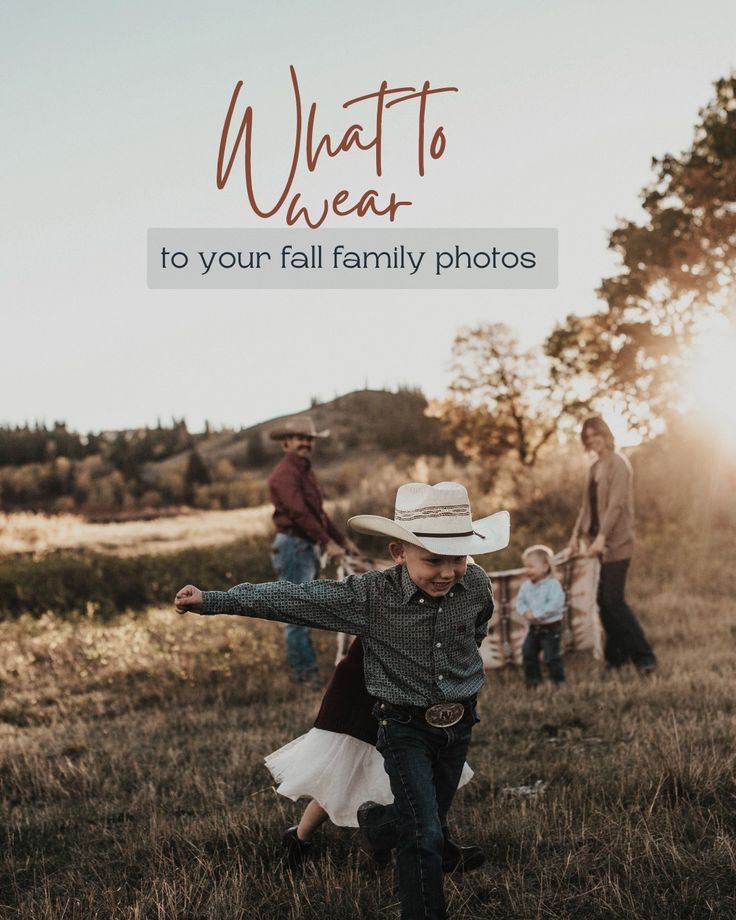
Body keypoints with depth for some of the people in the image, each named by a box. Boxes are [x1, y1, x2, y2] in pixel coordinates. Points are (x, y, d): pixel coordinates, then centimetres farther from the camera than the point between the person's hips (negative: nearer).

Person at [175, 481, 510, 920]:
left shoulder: (476, 585, -13)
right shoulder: (370, 596, -21)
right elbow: (294, 598, -20)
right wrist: (212, 600, -23)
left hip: (459, 723, 4)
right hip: (405, 727, -4)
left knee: (432, 825, 22)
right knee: (426, 836, -12)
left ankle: (378, 820, 54)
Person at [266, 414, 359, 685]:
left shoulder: (305, 471, 18)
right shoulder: (285, 473, -14)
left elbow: (318, 512, 23)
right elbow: (299, 513, -23)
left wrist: (343, 539, 20)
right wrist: (327, 542, -25)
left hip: (308, 547, 10)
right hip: (292, 546, -10)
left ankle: (302, 669, 20)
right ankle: (304, 671, -2)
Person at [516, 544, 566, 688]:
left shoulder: (553, 585, -18)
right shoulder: (526, 586, 4)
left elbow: (554, 605, -27)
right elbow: (520, 601, 5)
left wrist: (536, 614, -28)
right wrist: (525, 612, -18)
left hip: (551, 628, -7)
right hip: (534, 628, 7)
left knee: (551, 657, -6)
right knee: (528, 653, 10)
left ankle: (559, 681, 8)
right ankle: (533, 680, 23)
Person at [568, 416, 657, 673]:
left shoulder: (618, 463, -9)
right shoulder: (594, 467, 16)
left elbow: (617, 504, -18)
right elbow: (587, 505, 19)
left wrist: (602, 536, -24)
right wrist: (577, 533, 9)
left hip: (616, 542, -8)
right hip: (600, 541, 8)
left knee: (613, 599, -12)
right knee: (603, 600, 7)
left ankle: (644, 656, -5)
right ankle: (617, 656, 16)